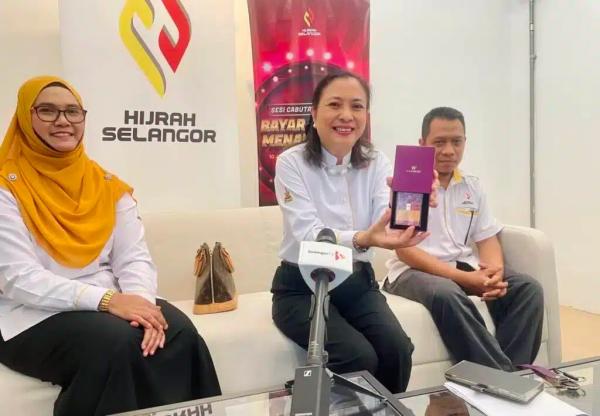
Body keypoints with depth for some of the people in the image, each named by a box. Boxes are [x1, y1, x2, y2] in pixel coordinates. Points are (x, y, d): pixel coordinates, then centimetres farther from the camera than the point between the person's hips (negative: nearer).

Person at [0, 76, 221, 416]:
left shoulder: (108, 185, 9)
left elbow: (134, 257, 2)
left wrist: (142, 301, -21)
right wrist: (106, 299, -25)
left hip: (111, 307, 4)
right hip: (37, 320, -3)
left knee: (180, 333, -24)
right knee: (119, 343, -32)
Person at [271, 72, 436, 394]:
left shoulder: (376, 163, -1)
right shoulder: (291, 162, -12)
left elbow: (386, 220, -17)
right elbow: (308, 234, -25)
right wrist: (362, 239, -44)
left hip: (358, 283, 4)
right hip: (302, 287, -3)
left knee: (397, 349, -20)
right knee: (358, 357, -24)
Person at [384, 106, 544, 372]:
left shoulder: (473, 186, 12)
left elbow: (487, 239, 11)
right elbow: (405, 251, -13)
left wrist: (495, 271, -14)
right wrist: (465, 278, -22)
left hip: (466, 267, 6)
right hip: (413, 271, -6)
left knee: (528, 288, -16)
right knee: (447, 294, -38)